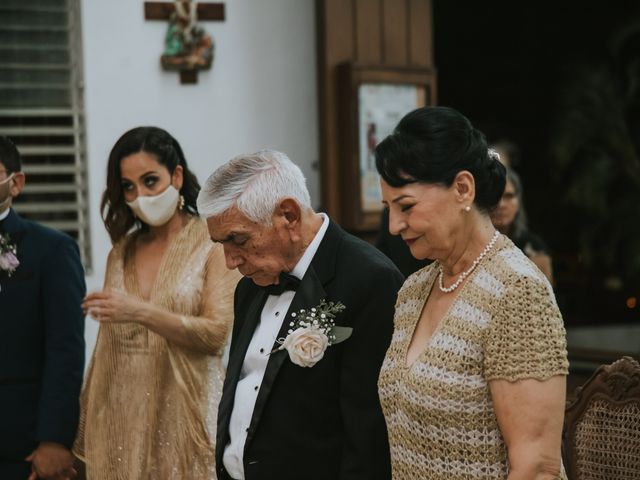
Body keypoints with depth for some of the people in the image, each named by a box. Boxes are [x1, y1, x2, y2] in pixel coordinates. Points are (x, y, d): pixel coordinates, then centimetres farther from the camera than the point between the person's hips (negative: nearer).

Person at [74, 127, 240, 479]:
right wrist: (86, 427, 10)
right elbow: (107, 344, 13)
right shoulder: (121, 252, 11)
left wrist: (142, 312, -22)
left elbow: (219, 333, -12)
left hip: (183, 412, -4)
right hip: (122, 418, 4)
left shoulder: (213, 243, -4)